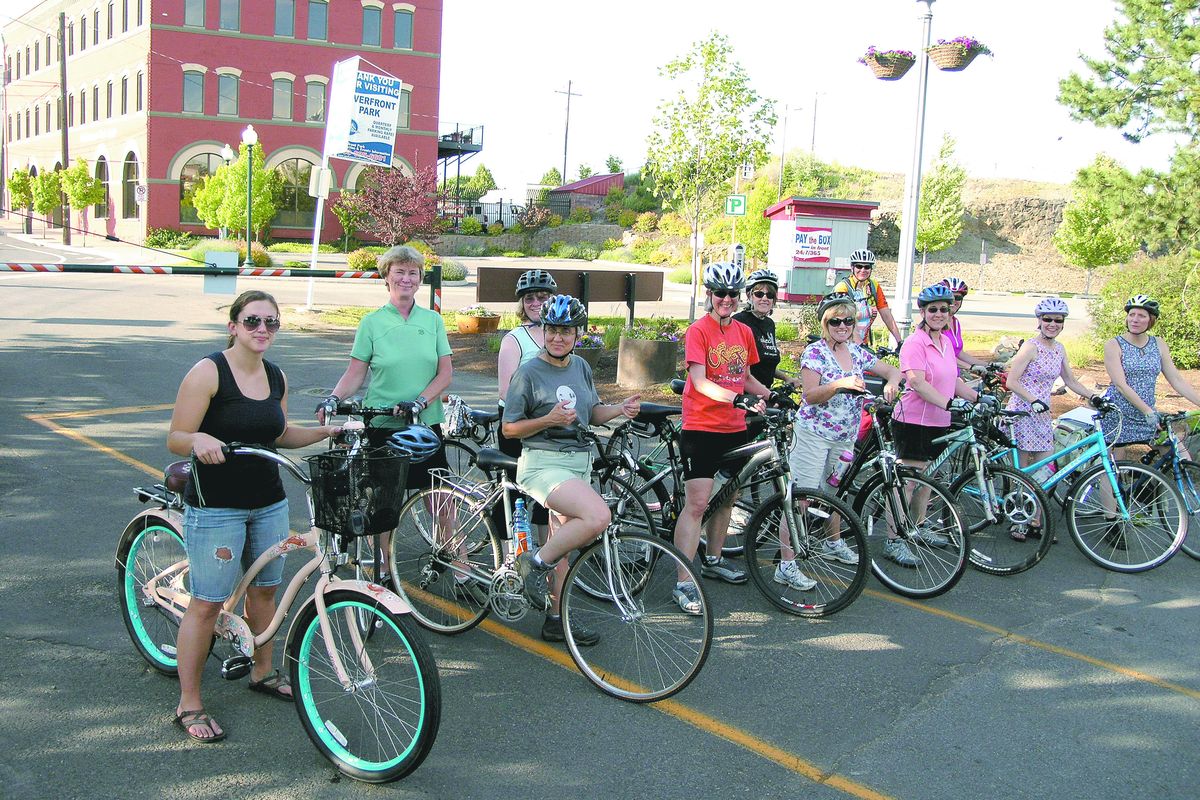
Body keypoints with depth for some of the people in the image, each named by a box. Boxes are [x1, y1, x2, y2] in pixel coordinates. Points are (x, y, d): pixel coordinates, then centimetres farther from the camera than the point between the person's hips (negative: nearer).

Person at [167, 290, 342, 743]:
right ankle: (188, 706, 11)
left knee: (264, 589, 17)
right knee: (207, 603, -2)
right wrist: (200, 440, -35)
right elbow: (175, 439, -14)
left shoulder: (276, 377, 7)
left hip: (268, 502, 7)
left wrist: (325, 431, 8)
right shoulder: (209, 371, -13)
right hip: (215, 506, -6)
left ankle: (263, 673, 38)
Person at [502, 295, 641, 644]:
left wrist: (621, 408, 2)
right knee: (598, 517, -28)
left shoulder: (580, 367, 11)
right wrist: (549, 420, -22)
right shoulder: (528, 372, -9)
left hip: (579, 461, 7)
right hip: (543, 463, -7)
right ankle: (535, 562, -10)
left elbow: (592, 413, 21)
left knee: (562, 542, 13)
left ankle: (556, 620, 24)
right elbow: (509, 429, -8)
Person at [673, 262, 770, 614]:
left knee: (727, 497, 17)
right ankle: (683, 583, -7)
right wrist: (737, 398, -33)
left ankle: (713, 560, 36)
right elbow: (699, 381, -20)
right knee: (696, 504, -10)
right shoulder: (698, 331, -10)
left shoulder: (744, 332, 10)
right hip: (701, 429, -7)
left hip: (734, 429, 7)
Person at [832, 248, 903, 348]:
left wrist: (900, 342, -6)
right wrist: (860, 345, -34)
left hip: (864, 343, 5)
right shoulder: (843, 287, -15)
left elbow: (887, 316, 1)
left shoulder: (874, 287, 2)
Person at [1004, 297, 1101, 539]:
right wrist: (1034, 400, -25)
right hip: (1022, 411, -7)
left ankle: (1035, 523, 13)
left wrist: (1092, 395, 4)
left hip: (1042, 412, 7)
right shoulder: (1031, 347, -12)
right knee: (1022, 471, -1)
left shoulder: (1059, 349, 10)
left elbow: (1070, 381, 18)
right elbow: (1012, 382, -16)